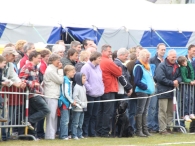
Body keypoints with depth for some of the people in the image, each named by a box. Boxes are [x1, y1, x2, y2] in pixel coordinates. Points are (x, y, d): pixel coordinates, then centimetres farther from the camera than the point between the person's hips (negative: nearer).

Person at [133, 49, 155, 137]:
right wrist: (145, 86, -18)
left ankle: (145, 130, 16)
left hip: (148, 92, 9)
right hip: (141, 91, -9)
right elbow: (137, 81, -17)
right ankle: (139, 130, -5)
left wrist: (152, 87, 10)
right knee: (140, 111, -6)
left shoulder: (147, 66, 17)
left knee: (145, 112, 12)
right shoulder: (138, 67, -11)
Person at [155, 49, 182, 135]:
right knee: (163, 111, -8)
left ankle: (168, 127, 17)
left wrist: (177, 81, -8)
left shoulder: (176, 66, 14)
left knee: (170, 111, 10)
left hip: (172, 91, 8)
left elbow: (179, 76, 17)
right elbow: (160, 78, -18)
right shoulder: (162, 66, -10)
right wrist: (172, 83, -14)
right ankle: (162, 129, -8)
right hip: (163, 92, -8)